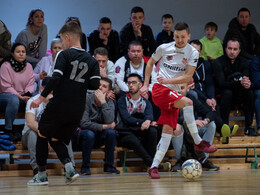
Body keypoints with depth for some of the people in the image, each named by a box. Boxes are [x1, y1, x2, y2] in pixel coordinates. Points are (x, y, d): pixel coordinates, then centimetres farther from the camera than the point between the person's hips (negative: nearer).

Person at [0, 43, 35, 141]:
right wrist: (20, 97, -23)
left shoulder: (28, 66, 6)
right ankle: (8, 129, -27)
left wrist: (27, 95, -17)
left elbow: (31, 84, 4)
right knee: (14, 100, -40)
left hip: (23, 97, 5)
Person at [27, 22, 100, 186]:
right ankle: (70, 169, -4)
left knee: (42, 135, 15)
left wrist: (41, 98, -10)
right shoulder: (91, 60, 8)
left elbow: (56, 79, -16)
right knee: (56, 140, 18)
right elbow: (95, 85, 1)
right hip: (78, 109, 5)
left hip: (59, 105, -5)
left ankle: (42, 175, 13)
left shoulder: (64, 55, -6)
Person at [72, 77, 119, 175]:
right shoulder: (87, 100, -15)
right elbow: (83, 123, -23)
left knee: (111, 132, -23)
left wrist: (103, 102, -24)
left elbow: (109, 121, -22)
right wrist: (103, 127, -19)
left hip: (97, 139, 4)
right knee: (89, 134, -35)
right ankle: (85, 166, -18)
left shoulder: (109, 103, -3)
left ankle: (108, 166, -10)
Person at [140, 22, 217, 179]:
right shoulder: (164, 48, 1)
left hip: (174, 93, 3)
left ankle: (154, 167, -1)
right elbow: (150, 62, 18)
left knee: (168, 131, -6)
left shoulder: (193, 53, 1)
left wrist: (168, 80, -17)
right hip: (160, 90, -3)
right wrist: (146, 84, 13)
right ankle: (198, 142, -24)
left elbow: (188, 77, -6)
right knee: (187, 102, -28)